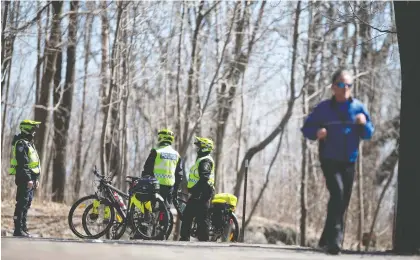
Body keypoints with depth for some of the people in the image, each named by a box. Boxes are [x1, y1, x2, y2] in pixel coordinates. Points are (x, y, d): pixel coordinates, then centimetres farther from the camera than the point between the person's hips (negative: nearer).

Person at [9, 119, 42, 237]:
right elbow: (22, 163, -20)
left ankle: (23, 228, 15)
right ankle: (18, 230, -10)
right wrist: (28, 179, -24)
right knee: (22, 204, -10)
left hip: (30, 179, 10)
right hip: (24, 179, -10)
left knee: (26, 204, 11)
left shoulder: (29, 143, 19)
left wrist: (36, 178, 21)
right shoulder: (21, 144, -13)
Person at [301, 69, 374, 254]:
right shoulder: (324, 108, -4)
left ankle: (326, 239, 26)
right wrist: (316, 132, -20)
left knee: (343, 202, 9)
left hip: (349, 162, 4)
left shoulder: (358, 107, 2)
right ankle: (335, 238, -27)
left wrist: (364, 124, -17)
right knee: (337, 192, -24)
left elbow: (368, 134, 5)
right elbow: (306, 128, 2)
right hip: (329, 160, -4)